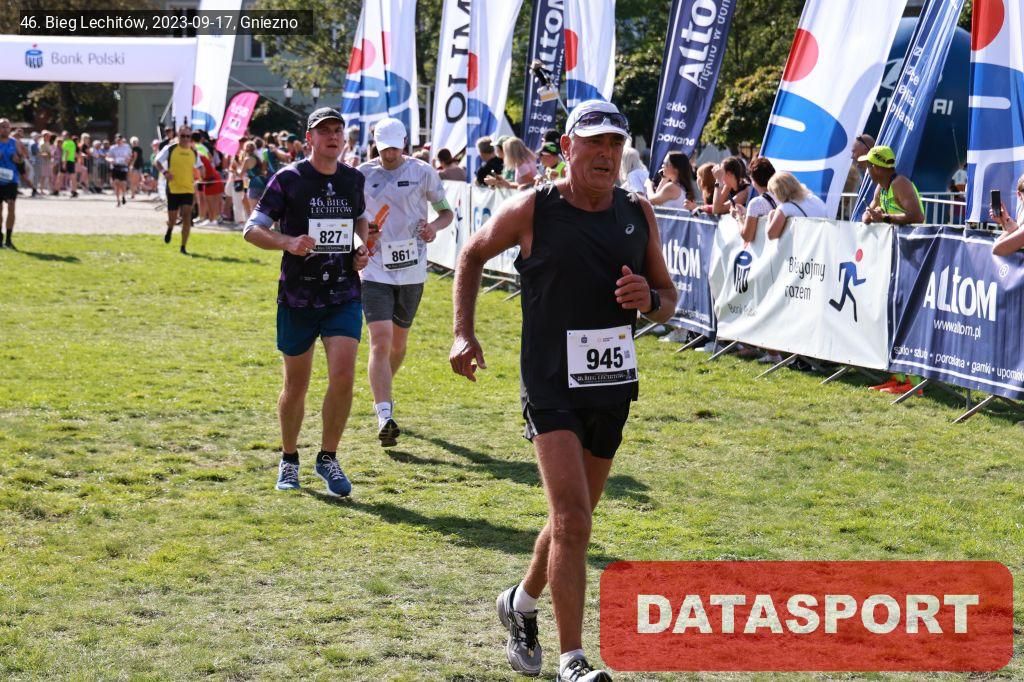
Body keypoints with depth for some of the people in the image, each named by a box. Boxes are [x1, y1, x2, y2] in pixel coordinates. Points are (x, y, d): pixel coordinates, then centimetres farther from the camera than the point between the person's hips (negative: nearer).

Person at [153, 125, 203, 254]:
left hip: (188, 189, 2)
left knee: (187, 216, -10)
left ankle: (183, 247, -3)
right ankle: (170, 229, 42)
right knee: (172, 218, 3)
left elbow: (199, 166, 21)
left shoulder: (194, 152, 8)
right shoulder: (170, 149, -2)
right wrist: (164, 172, -19)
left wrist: (199, 173, -2)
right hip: (173, 189, -2)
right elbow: (156, 162, -1)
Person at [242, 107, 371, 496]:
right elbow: (251, 230, -5)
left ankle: (328, 458, 2)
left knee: (343, 377, -14)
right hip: (297, 298, -2)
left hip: (344, 296, 2)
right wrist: (287, 242, -23)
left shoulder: (353, 179, 7)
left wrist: (362, 249, 7)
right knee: (296, 385, 8)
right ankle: (289, 461, 28)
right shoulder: (288, 179, -6)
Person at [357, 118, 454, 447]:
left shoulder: (423, 172, 1)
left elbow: (447, 212, 9)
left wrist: (435, 226, -13)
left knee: (398, 342, 13)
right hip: (375, 269, -1)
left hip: (411, 269, 1)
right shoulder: (363, 174, 2)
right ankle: (385, 417, -20)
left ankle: (382, 392, 41)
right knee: (380, 341, -15)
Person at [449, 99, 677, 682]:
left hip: (613, 388, 5)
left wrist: (650, 300, -12)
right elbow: (473, 256, 10)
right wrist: (464, 333, 1)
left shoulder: (638, 213, 4)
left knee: (575, 518, 17)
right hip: (552, 388, -5)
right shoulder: (532, 211, -7)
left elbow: (669, 300, 12)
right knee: (572, 519, -16)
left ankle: (521, 606, 42)